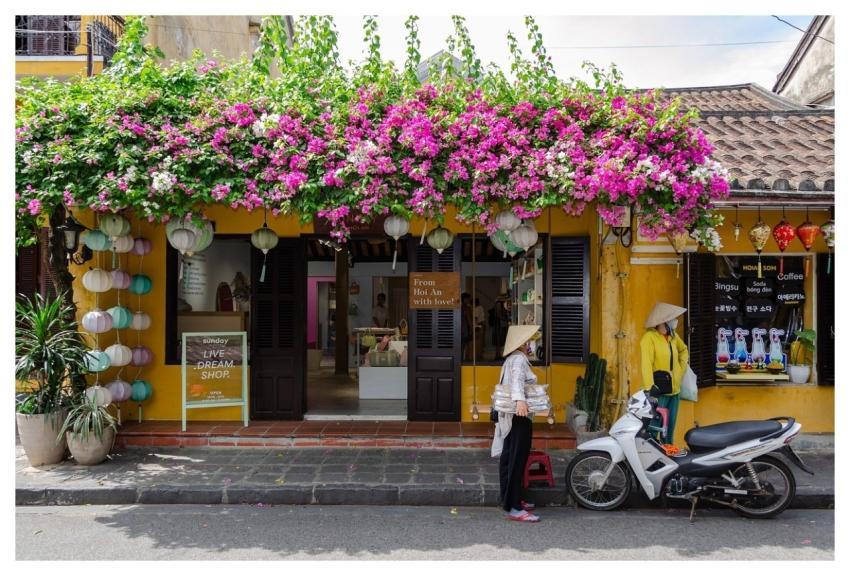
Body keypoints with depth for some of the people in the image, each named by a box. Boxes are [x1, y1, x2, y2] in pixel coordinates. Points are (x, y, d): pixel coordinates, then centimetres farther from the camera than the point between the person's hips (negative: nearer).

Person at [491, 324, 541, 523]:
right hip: (519, 415, -10)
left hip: (510, 415, 10)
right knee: (517, 460, -10)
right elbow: (517, 379, -31)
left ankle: (509, 499, 24)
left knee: (509, 458, 14)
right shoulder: (519, 359, -13)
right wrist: (520, 400, -46)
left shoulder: (511, 359, 17)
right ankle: (514, 508, -10)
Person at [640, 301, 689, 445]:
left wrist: (682, 367, 16)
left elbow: (683, 350, 31)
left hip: (674, 390, 8)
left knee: (670, 428, 17)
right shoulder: (649, 337, -14)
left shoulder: (673, 336, 10)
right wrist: (649, 389, -31)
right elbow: (646, 364, -23)